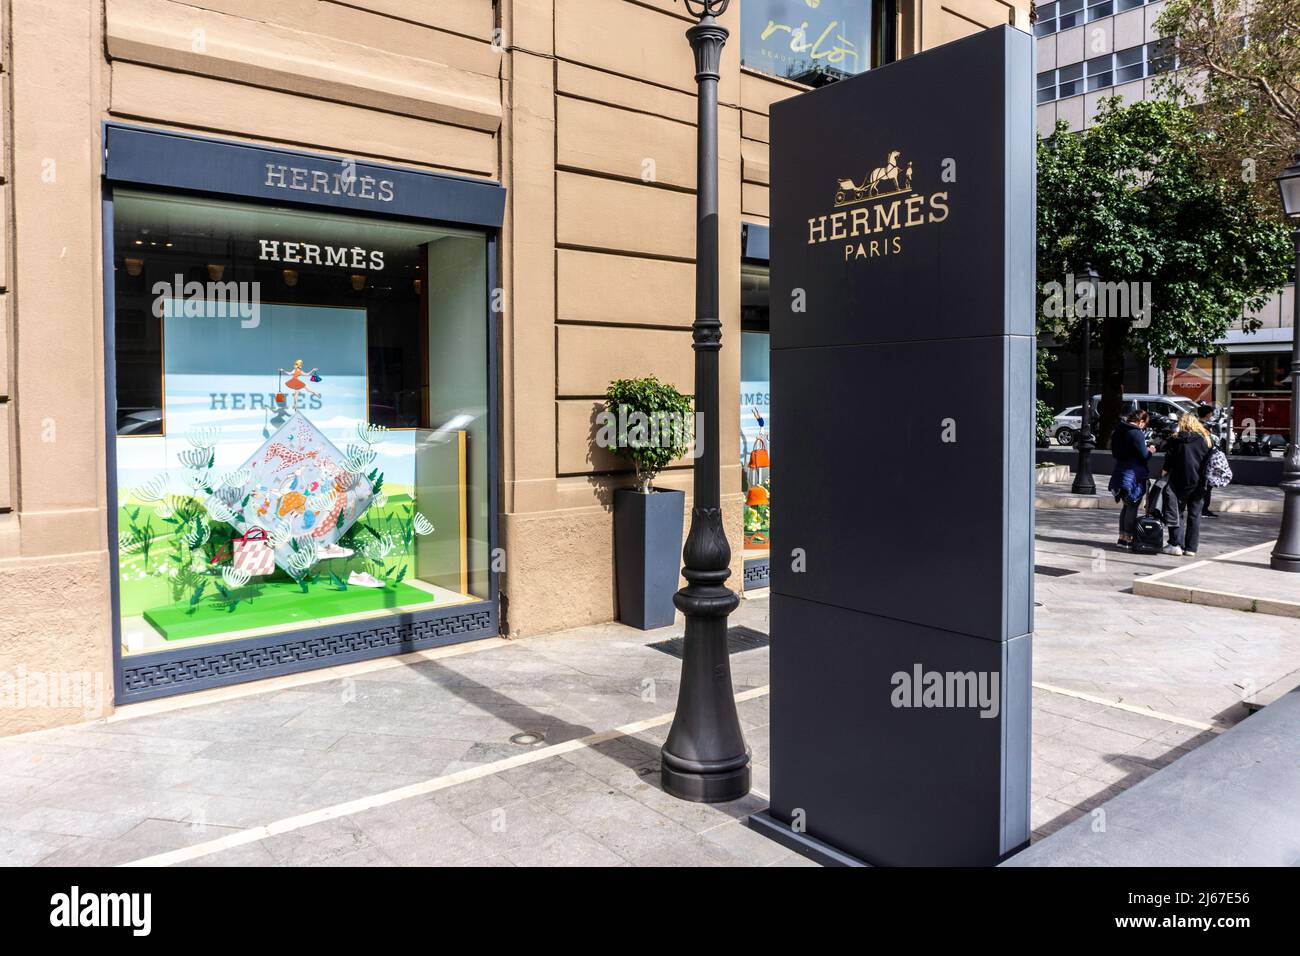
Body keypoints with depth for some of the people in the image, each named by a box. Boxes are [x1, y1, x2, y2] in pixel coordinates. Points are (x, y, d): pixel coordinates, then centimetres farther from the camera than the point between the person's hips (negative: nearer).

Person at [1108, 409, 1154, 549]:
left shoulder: (1118, 431, 9)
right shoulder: (1137, 433, -16)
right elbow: (1143, 456, -17)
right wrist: (1150, 450, 5)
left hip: (1120, 473, 8)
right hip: (1134, 474, -8)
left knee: (1126, 506, 17)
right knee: (1132, 507, 0)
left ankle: (1122, 537, 18)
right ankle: (1128, 538, 1)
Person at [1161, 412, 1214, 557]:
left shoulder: (1176, 440, -3)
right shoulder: (1207, 440, 4)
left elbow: (1168, 460, -6)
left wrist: (1165, 472, 5)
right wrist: (1206, 478, 12)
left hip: (1180, 482, -2)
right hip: (1200, 483, 2)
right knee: (1195, 515, 8)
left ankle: (1176, 544, -1)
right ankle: (1191, 548, 8)